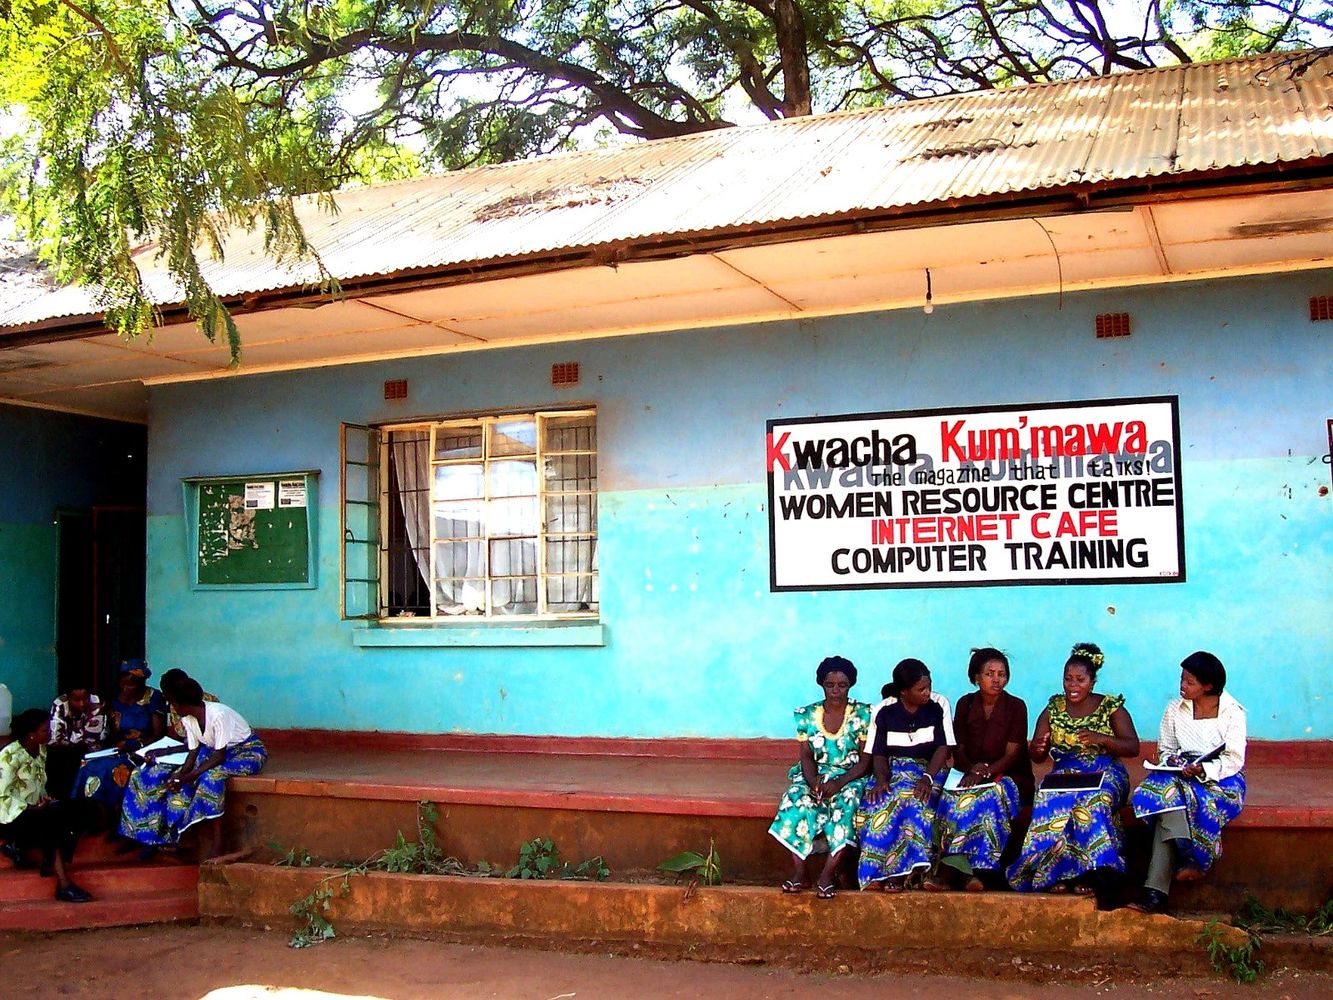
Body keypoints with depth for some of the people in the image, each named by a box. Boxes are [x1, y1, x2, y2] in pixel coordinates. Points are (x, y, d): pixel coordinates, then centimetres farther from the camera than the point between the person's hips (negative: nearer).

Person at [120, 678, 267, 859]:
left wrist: (188, 777, -31)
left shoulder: (218, 714, -29)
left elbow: (219, 756, -29)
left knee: (211, 776, -33)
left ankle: (215, 838, -24)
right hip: (216, 751, 8)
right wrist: (180, 774, -20)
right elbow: (193, 753, -1)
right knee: (176, 780, -8)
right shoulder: (188, 719, -5)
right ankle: (173, 835, 1)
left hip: (248, 751, -8)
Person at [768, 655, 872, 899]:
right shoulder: (807, 715, 2)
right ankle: (799, 871, -28)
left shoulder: (863, 714, -4)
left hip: (851, 777, -2)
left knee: (847, 801, -35)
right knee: (797, 799, -30)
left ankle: (827, 874, -33)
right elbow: (806, 757, 1)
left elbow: (866, 760, -6)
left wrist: (839, 782, -21)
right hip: (815, 775, 2)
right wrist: (813, 781, -21)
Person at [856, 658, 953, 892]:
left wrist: (927, 778, -23)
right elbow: (879, 754, 1)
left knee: (914, 800, -36)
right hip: (891, 770, 1)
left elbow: (943, 748, -4)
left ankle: (897, 871, -38)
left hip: (927, 770, -1)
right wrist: (881, 780, -21)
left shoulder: (937, 708, 4)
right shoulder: (884, 713, 5)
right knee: (882, 801, -34)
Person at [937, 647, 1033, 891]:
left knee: (993, 795, -37)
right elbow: (959, 750, 7)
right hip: (971, 774, 2)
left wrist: (985, 771, -25)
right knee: (952, 798, -32)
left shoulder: (1016, 707, -1)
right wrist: (972, 769, -15)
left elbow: (1011, 755, -8)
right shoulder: (965, 704, 7)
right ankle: (967, 869, -38)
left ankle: (974, 869, -37)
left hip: (1009, 777, -2)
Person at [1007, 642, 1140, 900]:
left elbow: (1133, 747, -3)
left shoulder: (1111, 707, 5)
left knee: (1092, 800, -38)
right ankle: (1057, 873, -30)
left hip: (1104, 772, -2)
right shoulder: (1053, 708, 11)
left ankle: (1089, 873, -32)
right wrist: (1037, 748, -16)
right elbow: (1037, 757, 10)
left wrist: (1100, 738, -20)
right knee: (1050, 801, -34)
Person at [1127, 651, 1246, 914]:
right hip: (1182, 774, 4)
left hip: (1222, 778, -4)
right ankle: (1190, 859, -38)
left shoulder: (1232, 712, -3)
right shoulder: (1175, 709, 8)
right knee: (1167, 791, -35)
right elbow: (1166, 749, 15)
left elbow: (1234, 759, -9)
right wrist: (1172, 761, -9)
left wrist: (1203, 769, -25)